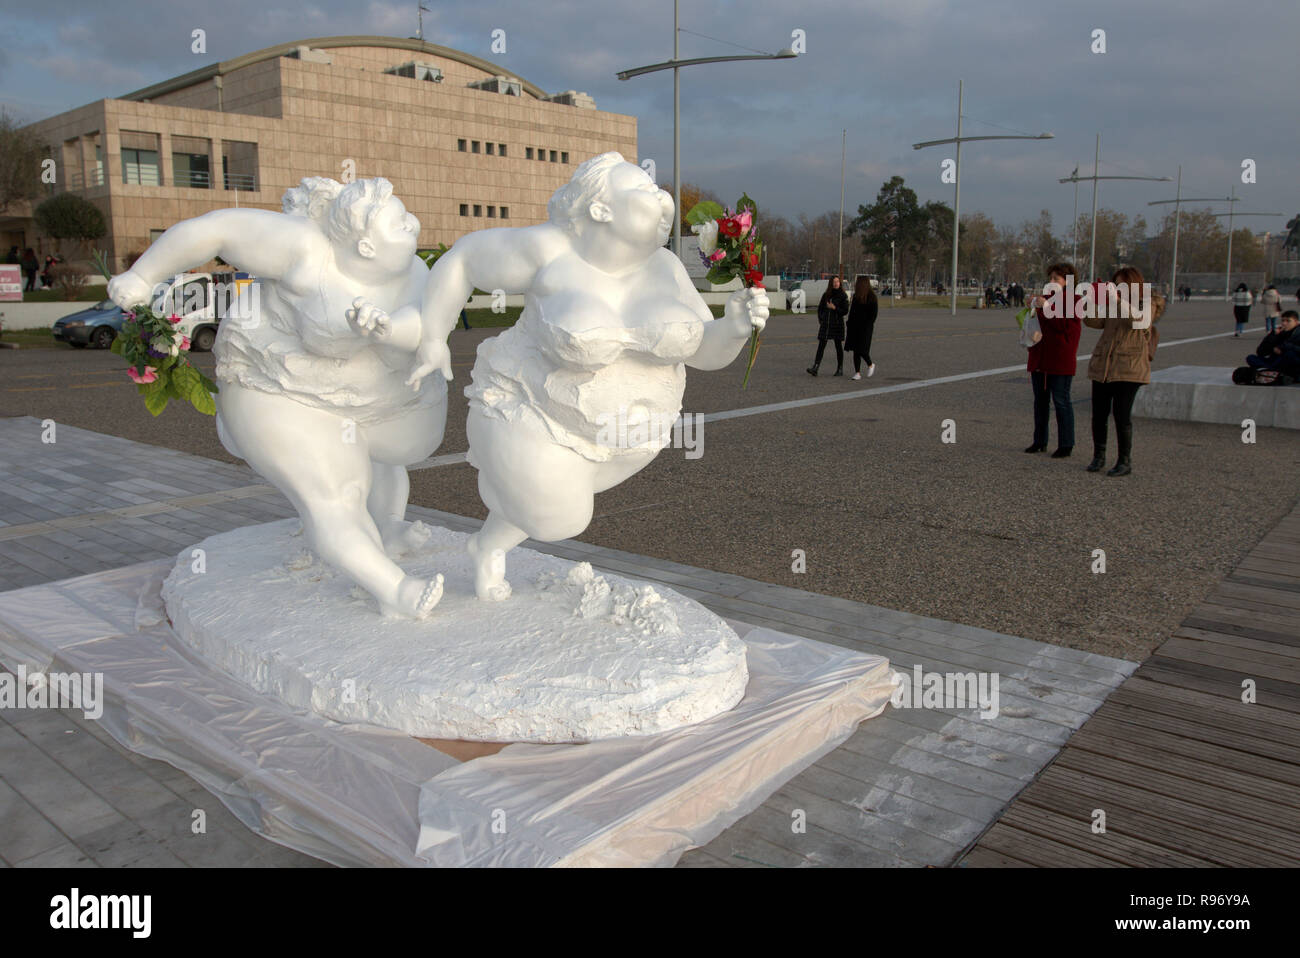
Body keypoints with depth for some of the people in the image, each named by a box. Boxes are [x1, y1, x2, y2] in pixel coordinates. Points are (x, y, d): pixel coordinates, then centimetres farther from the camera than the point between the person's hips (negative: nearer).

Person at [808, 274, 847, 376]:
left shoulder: (843, 296, -2)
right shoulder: (826, 295, 8)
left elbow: (845, 311, -5)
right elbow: (820, 308, 16)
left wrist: (834, 308, -17)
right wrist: (820, 320, 6)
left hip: (837, 324, -3)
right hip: (825, 324, 3)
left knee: (839, 347, 5)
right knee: (821, 346, -7)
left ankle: (840, 369, 15)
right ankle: (815, 368, -15)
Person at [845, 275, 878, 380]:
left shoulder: (871, 297, -9)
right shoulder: (856, 296, 11)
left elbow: (874, 313, -11)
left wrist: (867, 326, -17)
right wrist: (849, 326, 11)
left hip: (865, 328, -6)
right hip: (854, 327, 6)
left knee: (862, 350, -8)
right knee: (855, 351, 3)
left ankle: (870, 365, 20)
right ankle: (857, 373, 7)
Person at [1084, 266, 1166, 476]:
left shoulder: (1148, 304, 1)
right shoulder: (1112, 303, 17)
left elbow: (1138, 320, -19)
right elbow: (1092, 321, 10)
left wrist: (1118, 300, -26)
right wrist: (1094, 301, -6)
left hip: (1128, 368, -5)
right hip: (1102, 365, 5)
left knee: (1121, 414, -8)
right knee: (1098, 414, 5)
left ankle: (1125, 461, 4)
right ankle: (1098, 456, 19)